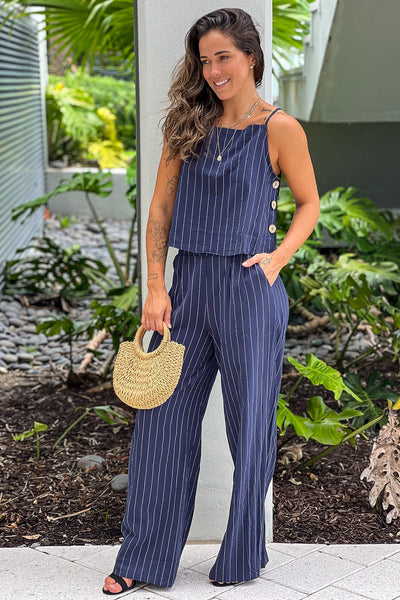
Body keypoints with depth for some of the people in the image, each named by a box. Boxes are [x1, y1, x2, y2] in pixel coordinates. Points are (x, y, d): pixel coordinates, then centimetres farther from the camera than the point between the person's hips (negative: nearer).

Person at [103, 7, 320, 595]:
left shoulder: (279, 128, -3)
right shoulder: (190, 126, 8)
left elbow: (309, 203, 6)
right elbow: (160, 210, 8)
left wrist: (278, 257, -9)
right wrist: (156, 288, 1)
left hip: (249, 289, -4)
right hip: (189, 286, 4)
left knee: (249, 425, 7)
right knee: (163, 420, 7)